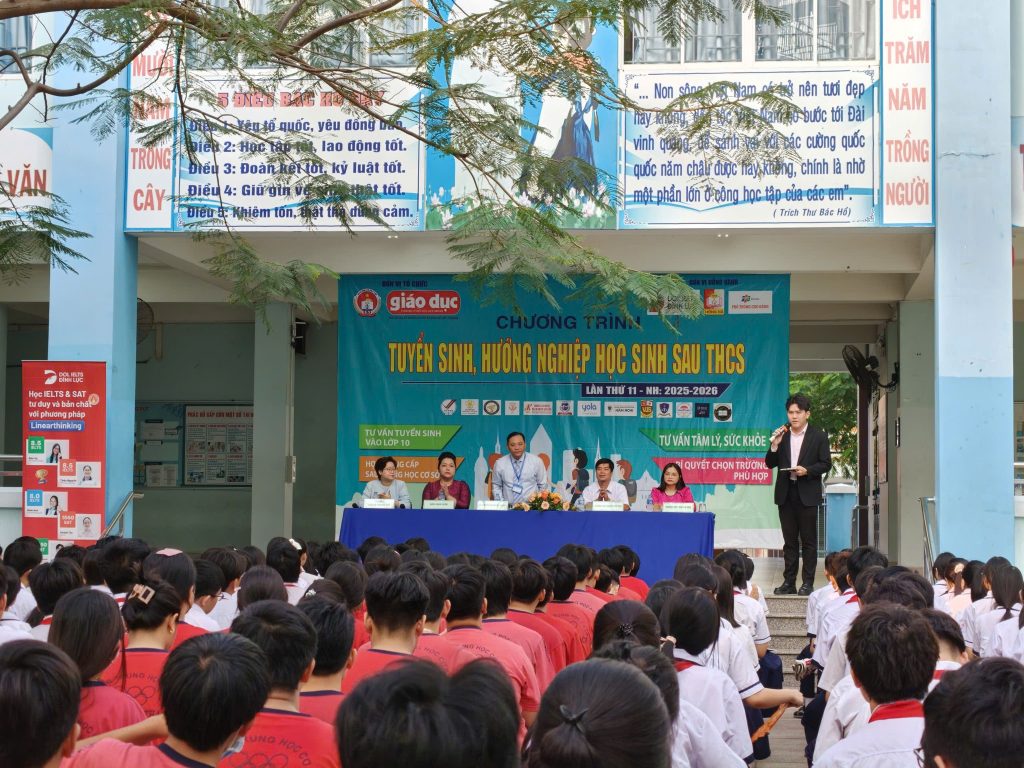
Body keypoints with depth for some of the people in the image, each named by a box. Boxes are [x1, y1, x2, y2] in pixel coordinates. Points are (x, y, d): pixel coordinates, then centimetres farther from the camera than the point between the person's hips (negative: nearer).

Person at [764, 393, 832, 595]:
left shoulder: (818, 436, -1)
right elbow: (770, 464, 6)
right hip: (786, 494, 3)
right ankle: (789, 582, 13)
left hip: (807, 494, -3)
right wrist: (775, 445, -10)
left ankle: (808, 582, 5)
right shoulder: (781, 434, 6)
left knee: (808, 541, 1)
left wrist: (807, 470, -18)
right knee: (790, 541, 9)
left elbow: (826, 464, -2)